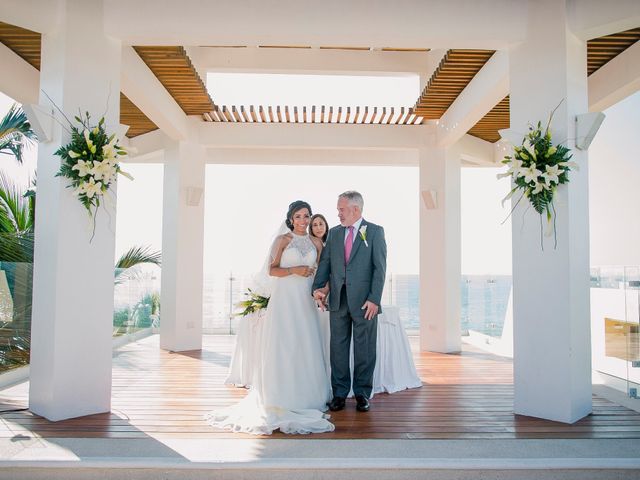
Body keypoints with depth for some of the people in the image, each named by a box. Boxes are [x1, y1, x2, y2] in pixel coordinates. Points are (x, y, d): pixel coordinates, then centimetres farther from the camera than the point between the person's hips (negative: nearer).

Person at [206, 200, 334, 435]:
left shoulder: (316, 243, 10)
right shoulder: (282, 239, 0)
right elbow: (272, 269, -3)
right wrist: (294, 270, -16)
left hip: (306, 301, 4)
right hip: (284, 299, -4)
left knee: (306, 346, 5)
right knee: (282, 346, -4)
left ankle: (305, 396, 17)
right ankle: (281, 397, 4)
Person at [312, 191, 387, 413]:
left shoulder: (375, 231, -1)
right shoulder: (334, 233, 12)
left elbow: (380, 267, -6)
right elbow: (325, 262, 7)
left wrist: (374, 299, -13)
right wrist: (317, 288, -8)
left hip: (364, 300, -4)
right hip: (338, 299, 4)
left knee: (364, 349, 6)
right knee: (338, 347, 8)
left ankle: (362, 394, 18)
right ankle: (339, 393, 19)